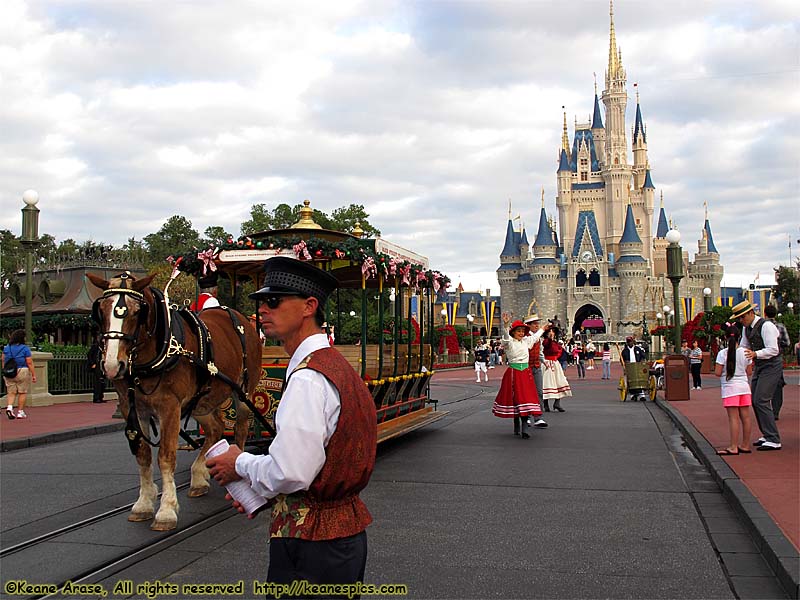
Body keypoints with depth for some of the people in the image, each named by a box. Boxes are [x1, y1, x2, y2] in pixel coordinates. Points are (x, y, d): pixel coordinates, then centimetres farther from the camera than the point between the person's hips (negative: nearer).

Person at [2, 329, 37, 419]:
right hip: (22, 372, -4)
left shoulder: (6, 348, 6)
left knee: (11, 392, 10)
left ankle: (9, 407, -11)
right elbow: (29, 363, -10)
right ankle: (20, 412, 6)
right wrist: (33, 375, -6)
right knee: (22, 392, 5)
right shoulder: (25, 348, -9)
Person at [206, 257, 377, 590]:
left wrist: (241, 464, -8)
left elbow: (290, 472, -27)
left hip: (311, 546, -10)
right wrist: (261, 490, 10)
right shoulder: (337, 365, 10)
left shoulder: (307, 378, -21)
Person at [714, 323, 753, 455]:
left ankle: (733, 447, -4)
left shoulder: (723, 353, -10)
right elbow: (749, 372, 7)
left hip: (730, 388, -4)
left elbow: (717, 373, -12)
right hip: (744, 386, 4)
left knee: (733, 417, -5)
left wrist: (716, 368, 9)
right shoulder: (745, 352, 2)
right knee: (745, 416, 9)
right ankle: (745, 445, 17)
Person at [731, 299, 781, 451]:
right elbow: (743, 348, 19)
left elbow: (773, 350, -23)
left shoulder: (766, 326, -19)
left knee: (761, 401, -15)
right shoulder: (747, 328, 8)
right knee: (755, 401, 10)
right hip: (759, 366, 9)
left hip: (771, 366, -9)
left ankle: (773, 440, -12)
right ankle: (766, 436, 20)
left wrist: (755, 354, -36)